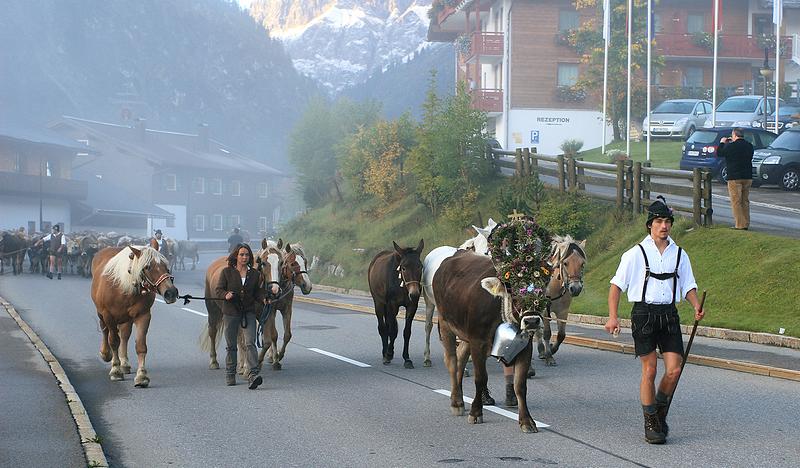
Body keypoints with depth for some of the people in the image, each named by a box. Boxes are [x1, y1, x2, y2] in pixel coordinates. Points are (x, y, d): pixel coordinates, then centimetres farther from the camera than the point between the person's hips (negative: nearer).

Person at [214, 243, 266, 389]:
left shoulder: (255, 274, 5)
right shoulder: (227, 272, -1)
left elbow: (258, 293, 8)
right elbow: (218, 289, 0)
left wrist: (263, 299, -13)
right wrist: (226, 295, -21)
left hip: (248, 312, 1)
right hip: (231, 312, -1)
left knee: (250, 343, -13)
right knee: (231, 346, 9)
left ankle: (253, 375, -23)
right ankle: (230, 375, 23)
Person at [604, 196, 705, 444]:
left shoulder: (679, 254, 9)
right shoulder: (636, 253, -2)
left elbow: (689, 286, 14)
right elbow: (616, 285, -1)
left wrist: (696, 307, -7)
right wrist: (613, 316, -11)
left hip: (669, 314, 3)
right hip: (644, 313, -3)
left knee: (674, 370, -4)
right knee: (649, 370, -3)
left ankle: (661, 411, 21)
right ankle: (650, 423, 9)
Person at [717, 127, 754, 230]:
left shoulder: (731, 146, -14)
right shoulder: (749, 146, 5)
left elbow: (719, 153, -1)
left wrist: (722, 143, 19)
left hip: (735, 177, -6)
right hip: (747, 177, 6)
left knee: (736, 202, -2)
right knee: (745, 201, 14)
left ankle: (740, 225, -6)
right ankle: (746, 224, 15)